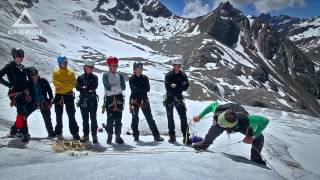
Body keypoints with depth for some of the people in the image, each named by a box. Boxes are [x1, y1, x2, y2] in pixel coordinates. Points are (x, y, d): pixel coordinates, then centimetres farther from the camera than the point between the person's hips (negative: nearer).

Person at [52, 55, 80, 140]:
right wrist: (68, 83, -19)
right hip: (59, 96, 0)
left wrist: (62, 86, -17)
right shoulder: (56, 73, 1)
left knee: (71, 116, 1)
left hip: (69, 96, 0)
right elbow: (55, 83, -15)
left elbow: (74, 84, -10)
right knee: (59, 116, 9)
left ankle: (75, 133, 7)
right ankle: (59, 133, 22)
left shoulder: (71, 73, 3)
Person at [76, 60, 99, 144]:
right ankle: (86, 135, 18)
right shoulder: (80, 77, 8)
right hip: (83, 100, 2)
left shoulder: (94, 77, 5)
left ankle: (94, 135, 4)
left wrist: (84, 88, -11)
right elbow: (78, 88, -5)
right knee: (85, 119, 8)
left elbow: (94, 87, -10)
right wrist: (89, 89, -14)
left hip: (93, 100, -2)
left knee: (93, 118, -3)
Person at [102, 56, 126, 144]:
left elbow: (123, 87, -1)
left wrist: (112, 87, -8)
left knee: (118, 118, 4)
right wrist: (118, 86, -6)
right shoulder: (105, 75, 1)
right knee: (110, 118, -2)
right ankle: (109, 136, 12)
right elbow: (107, 87, -13)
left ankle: (118, 136, 12)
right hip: (109, 98, -3)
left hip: (119, 98, 3)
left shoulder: (120, 75, 10)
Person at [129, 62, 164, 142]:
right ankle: (136, 136, 21)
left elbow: (148, 89, -6)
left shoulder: (145, 78, 6)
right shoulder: (131, 79, 1)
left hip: (144, 100, 1)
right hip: (134, 100, -1)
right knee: (135, 118, 6)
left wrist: (138, 89, -14)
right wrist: (143, 89, -12)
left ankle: (156, 136, 2)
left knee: (150, 118, 1)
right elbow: (133, 89, -14)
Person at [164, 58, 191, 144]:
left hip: (179, 98, 1)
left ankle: (186, 136, -9)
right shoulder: (168, 75, -6)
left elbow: (186, 86, -4)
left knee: (183, 116, -12)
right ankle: (172, 136, 21)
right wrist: (180, 86, -17)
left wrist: (175, 86, -16)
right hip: (169, 98, 0)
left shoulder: (183, 75, 1)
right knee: (170, 117, 8)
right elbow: (168, 87, -15)